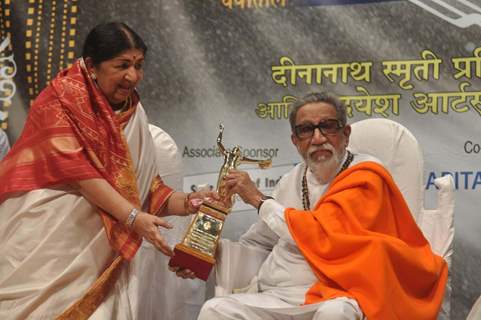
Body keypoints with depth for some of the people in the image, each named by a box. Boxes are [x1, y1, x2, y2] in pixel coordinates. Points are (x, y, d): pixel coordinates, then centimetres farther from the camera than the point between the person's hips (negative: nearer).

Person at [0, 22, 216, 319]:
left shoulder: (133, 113, 7)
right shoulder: (60, 100, -10)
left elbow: (147, 187, 6)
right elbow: (78, 172, -19)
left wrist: (188, 202, -11)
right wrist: (134, 217, -26)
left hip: (93, 248, 5)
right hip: (39, 239, -5)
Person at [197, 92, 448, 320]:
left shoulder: (364, 177, -4)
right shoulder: (293, 179, 14)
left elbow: (323, 236, -16)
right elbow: (258, 240, 24)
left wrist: (259, 200, -5)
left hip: (330, 298, -4)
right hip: (273, 298, 4)